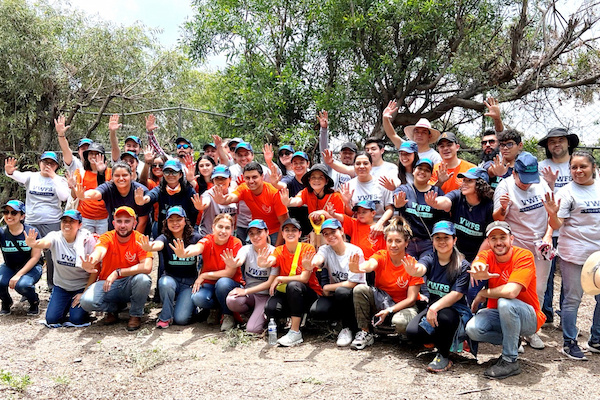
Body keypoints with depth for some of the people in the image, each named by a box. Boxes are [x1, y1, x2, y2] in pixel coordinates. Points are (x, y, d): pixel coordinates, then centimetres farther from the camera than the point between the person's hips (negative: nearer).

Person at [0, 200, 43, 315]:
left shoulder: (32, 232, -13)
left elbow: (35, 257, -12)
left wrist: (19, 275, -21)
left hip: (30, 267, -3)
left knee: (21, 284, -33)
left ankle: (34, 302, 3)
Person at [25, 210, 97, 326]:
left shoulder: (87, 239, -16)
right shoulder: (56, 237, -11)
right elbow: (44, 242, -36)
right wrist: (33, 244, -61)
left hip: (82, 286, -3)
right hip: (61, 286, 3)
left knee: (76, 319, -14)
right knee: (52, 319, -6)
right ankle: (66, 305, 24)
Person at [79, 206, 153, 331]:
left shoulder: (140, 240, -11)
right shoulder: (107, 238, -9)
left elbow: (147, 267, -25)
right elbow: (98, 252, -33)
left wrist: (117, 272, -28)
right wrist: (90, 263, -57)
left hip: (130, 286, -1)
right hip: (107, 284, 1)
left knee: (143, 279, -33)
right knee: (86, 301, -26)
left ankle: (135, 314, -4)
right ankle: (113, 308, 9)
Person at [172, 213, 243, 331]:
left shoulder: (235, 244, -14)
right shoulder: (207, 241, -11)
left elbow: (229, 273, -17)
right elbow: (196, 248, -37)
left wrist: (204, 275, -16)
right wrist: (183, 253, -60)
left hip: (231, 284, -2)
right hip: (209, 284, 2)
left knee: (223, 282, -36)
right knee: (197, 298, -30)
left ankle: (228, 315, -8)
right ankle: (214, 309, 7)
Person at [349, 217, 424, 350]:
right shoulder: (381, 256, -9)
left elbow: (411, 299, -13)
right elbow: (369, 265, -34)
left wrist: (389, 310, -25)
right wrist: (356, 268, -58)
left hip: (403, 305, -3)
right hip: (380, 300, 3)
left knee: (401, 322, -37)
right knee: (360, 289, -25)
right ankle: (365, 333, -11)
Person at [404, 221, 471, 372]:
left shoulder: (462, 265, -10)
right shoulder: (430, 259, 0)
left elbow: (457, 294, -19)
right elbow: (420, 269, -25)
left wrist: (435, 307, -33)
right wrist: (412, 270, -51)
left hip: (456, 311, -4)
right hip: (433, 308, 4)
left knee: (444, 316, -39)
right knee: (412, 332, -21)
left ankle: (443, 356, -10)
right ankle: (445, 339, 12)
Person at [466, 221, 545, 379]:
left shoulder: (524, 256, -17)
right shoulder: (486, 255, -4)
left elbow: (511, 291, -31)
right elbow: (476, 266, -30)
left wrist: (483, 293, -17)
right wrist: (479, 272, -54)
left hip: (528, 318, -4)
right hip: (499, 314, 4)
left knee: (505, 302, -36)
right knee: (472, 328, -24)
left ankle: (510, 361, -18)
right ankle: (511, 342, 7)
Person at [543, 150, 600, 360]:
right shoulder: (567, 192, -7)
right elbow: (557, 225, -13)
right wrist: (553, 214, -31)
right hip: (574, 254, -5)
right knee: (572, 299, 2)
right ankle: (569, 343, 14)